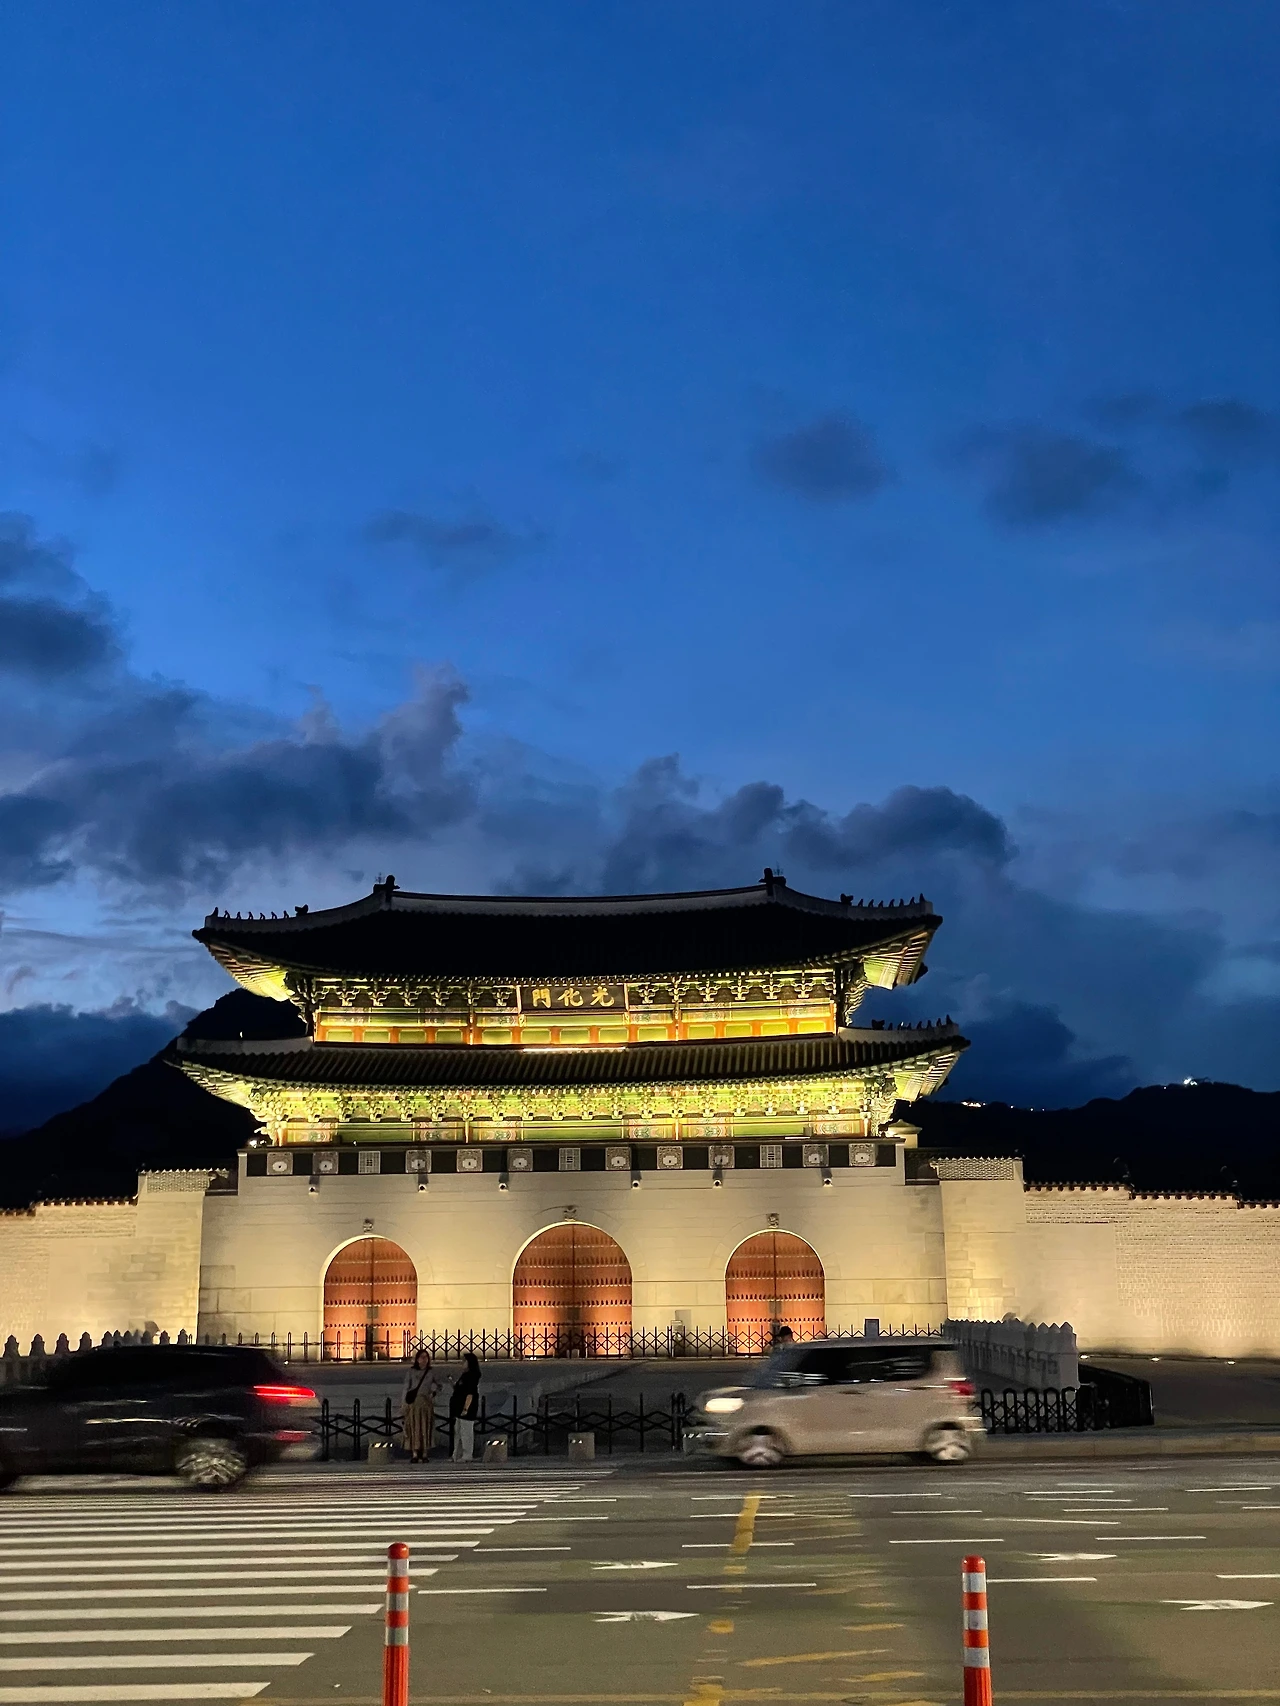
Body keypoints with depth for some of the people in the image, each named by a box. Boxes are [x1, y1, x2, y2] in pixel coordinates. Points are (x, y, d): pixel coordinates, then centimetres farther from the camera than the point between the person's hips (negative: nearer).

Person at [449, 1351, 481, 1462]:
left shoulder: (472, 1376, -16)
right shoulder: (464, 1375, 14)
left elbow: (470, 1394, -21)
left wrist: (466, 1408, -24)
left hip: (467, 1408, -11)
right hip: (459, 1409, 11)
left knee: (466, 1432, -4)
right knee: (458, 1432, 15)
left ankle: (467, 1456, 3)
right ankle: (457, 1455, 24)